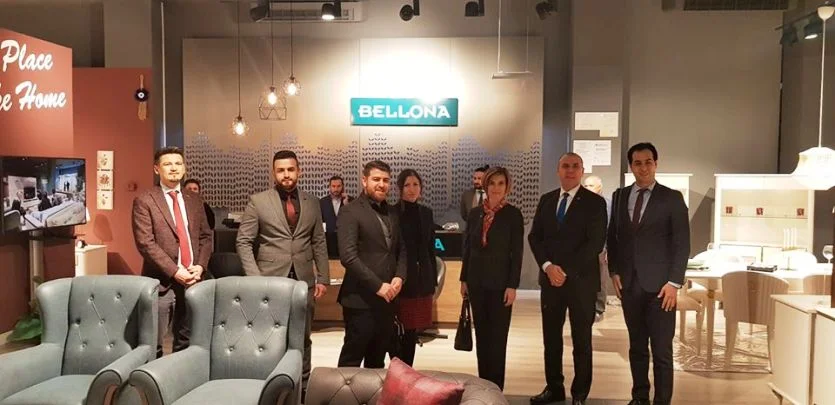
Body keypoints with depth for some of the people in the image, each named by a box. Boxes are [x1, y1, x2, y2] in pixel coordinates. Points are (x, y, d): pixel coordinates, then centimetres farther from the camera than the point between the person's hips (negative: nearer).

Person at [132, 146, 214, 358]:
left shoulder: (195, 200, 13)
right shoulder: (144, 201, -3)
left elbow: (206, 236, 13)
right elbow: (146, 243, -11)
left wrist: (200, 265, -4)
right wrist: (175, 271, -16)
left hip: (193, 279, 5)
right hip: (162, 281, -4)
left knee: (186, 340, 13)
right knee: (153, 343, 3)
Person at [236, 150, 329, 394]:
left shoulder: (312, 203, 8)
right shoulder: (258, 201, -1)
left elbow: (319, 243, 11)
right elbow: (243, 242, -2)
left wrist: (323, 278, 4)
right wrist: (254, 278, -10)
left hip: (304, 280, 3)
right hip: (270, 280, -2)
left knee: (302, 338, 9)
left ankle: (302, 387, 21)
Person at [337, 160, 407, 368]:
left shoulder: (392, 213, 14)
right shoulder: (350, 212, -8)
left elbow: (401, 250, 18)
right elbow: (348, 256, -17)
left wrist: (399, 277, -1)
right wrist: (378, 286, -19)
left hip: (387, 299, 7)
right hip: (361, 300, -6)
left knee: (377, 360, 15)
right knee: (352, 360, 3)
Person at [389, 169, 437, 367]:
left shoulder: (426, 213, 11)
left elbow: (431, 249, 14)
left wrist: (433, 280, 12)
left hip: (422, 281, 5)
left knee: (413, 331, 11)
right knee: (397, 332, 0)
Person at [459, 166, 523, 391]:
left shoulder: (513, 214, -6)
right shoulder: (474, 213, 6)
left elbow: (517, 253, -8)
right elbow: (468, 248, 10)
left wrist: (512, 285, -12)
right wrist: (464, 279, 8)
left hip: (500, 282, -4)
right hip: (477, 281, 4)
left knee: (498, 336, 2)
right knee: (481, 334, 11)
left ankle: (496, 386, 12)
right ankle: (483, 383, 21)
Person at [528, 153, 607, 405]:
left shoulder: (595, 202, -4)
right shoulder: (546, 200, 10)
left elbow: (595, 243, -12)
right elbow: (534, 236, 6)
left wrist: (566, 271, -16)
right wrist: (548, 266, -10)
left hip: (581, 281, -4)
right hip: (550, 279, 4)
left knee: (581, 340, 6)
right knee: (551, 337, 9)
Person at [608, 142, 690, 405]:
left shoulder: (672, 198, -1)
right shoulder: (620, 196, 10)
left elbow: (682, 243, -4)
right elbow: (613, 237, 14)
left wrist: (674, 282, -10)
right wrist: (614, 271, 4)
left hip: (659, 284, -3)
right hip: (629, 284, 4)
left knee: (662, 350, -1)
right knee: (637, 347, 12)